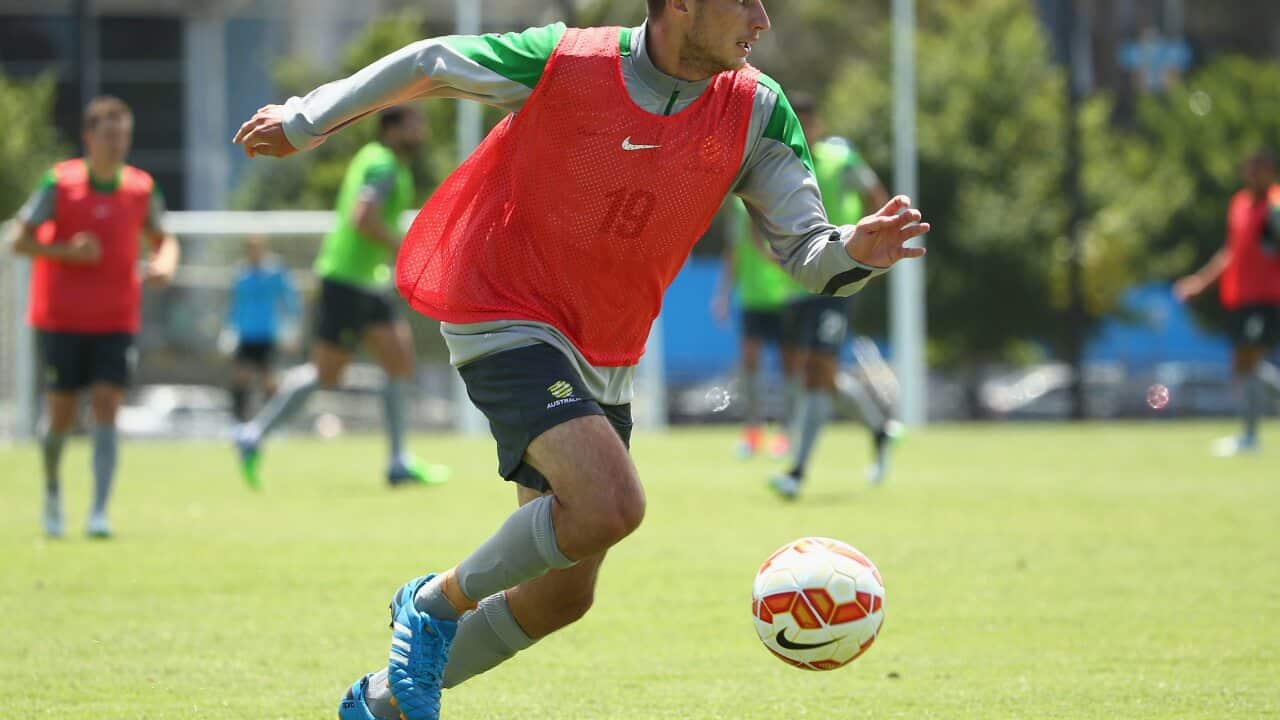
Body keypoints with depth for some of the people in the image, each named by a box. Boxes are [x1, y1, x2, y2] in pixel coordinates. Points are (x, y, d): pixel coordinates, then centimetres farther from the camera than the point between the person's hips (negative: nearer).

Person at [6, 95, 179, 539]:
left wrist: (164, 264, -8)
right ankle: (52, 488, 32)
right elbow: (20, 241, -5)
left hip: (115, 322, 1)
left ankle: (99, 514, -16)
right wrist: (67, 251, -21)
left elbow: (162, 239, 15)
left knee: (106, 409, -12)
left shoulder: (141, 189, 0)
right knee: (60, 416, 2)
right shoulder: (59, 185, -7)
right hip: (62, 320, -1)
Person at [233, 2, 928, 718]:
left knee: (561, 595, 9)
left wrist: (853, 251, -29)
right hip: (506, 326, -6)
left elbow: (806, 249, -5)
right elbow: (428, 65, -2)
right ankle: (439, 601, -4)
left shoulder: (756, 110, -6)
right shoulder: (566, 62, -17)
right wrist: (306, 122, 9)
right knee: (612, 503, -29)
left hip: (604, 361, 6)